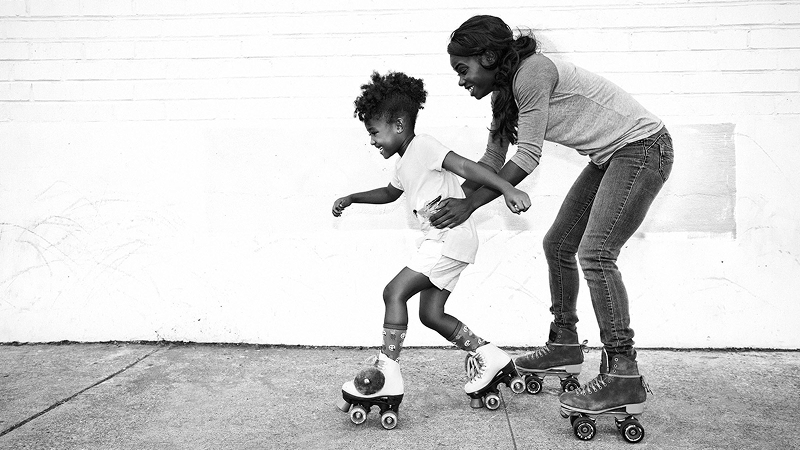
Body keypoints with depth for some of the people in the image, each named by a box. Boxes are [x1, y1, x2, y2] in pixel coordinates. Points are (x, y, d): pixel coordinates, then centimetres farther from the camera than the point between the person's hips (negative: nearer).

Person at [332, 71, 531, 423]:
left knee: (394, 291, -13)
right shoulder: (405, 162, 19)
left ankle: (387, 373, -11)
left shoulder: (422, 146, -10)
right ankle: (490, 357, 18)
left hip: (451, 238, -10)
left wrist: (507, 188, -32)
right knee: (430, 313, 10)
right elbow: (390, 193, 38)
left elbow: (466, 167, -22)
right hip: (441, 241, 10)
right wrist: (351, 199, 34)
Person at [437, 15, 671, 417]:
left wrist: (469, 205, -17)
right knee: (557, 245, 11)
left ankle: (623, 375, -17)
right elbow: (493, 160, 13)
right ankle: (564, 343, 26)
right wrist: (448, 197, 5)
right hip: (610, 157, 10)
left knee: (595, 253, -20)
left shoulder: (532, 72, -21)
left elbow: (528, 158, -21)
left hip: (642, 146, -10)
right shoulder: (504, 93, 8)